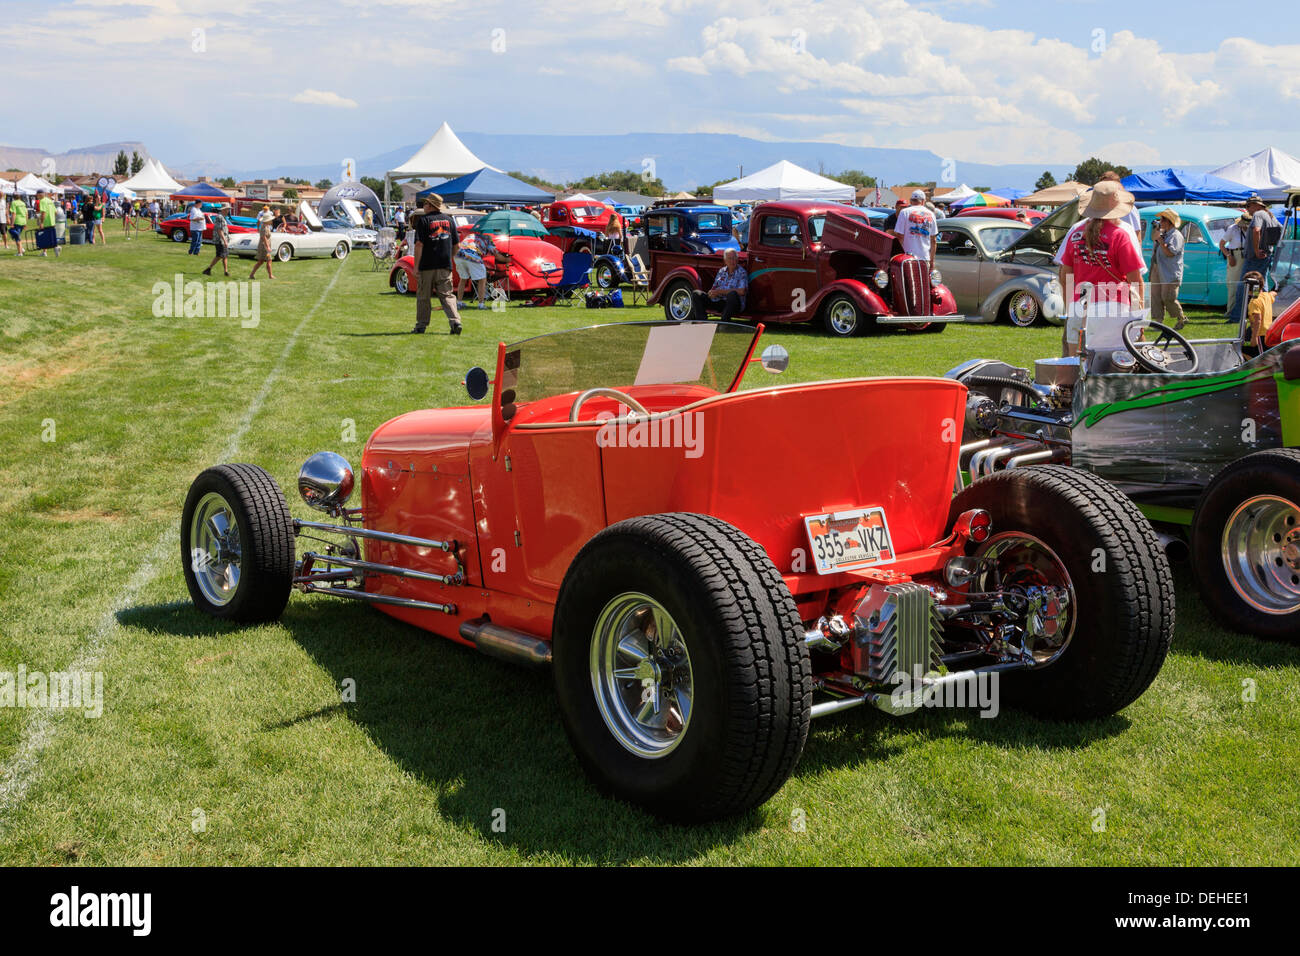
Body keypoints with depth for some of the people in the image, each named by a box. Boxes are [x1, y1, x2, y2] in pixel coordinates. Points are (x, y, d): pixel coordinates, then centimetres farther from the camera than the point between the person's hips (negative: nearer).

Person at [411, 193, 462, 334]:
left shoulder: (423, 220, -6)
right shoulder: (449, 220, 9)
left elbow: (419, 244, -13)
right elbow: (457, 245, 12)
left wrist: (416, 266, -10)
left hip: (427, 265, -3)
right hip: (445, 265, 3)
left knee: (423, 297, 7)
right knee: (447, 295, 5)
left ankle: (421, 325, 12)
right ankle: (455, 321, -11)